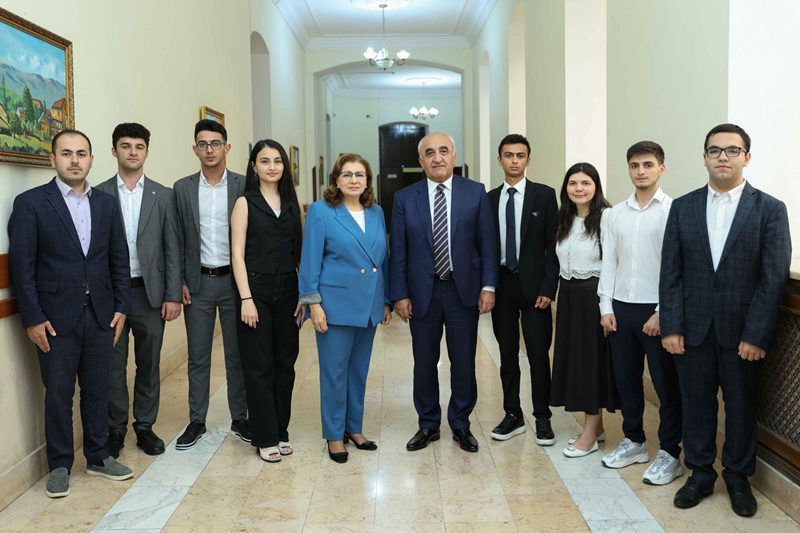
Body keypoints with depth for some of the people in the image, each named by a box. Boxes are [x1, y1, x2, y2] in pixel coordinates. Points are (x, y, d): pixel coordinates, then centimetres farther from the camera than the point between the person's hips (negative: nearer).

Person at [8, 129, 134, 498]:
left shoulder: (106, 204, 8)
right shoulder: (30, 203, -5)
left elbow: (119, 259, 9)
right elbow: (22, 267, -7)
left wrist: (121, 307, 4)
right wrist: (32, 319, -10)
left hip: (101, 315, 4)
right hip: (56, 318, -3)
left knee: (98, 389, 12)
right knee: (58, 394, 7)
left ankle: (97, 457, 28)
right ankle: (59, 465, 23)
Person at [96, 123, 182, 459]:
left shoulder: (163, 195, 4)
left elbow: (172, 249, 2)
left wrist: (173, 295, -3)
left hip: (150, 292, 1)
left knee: (149, 365, 10)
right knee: (113, 365, 8)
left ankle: (145, 426, 25)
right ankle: (115, 429, 23)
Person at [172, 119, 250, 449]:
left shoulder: (244, 186, -1)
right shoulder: (182, 188, 5)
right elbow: (177, 239, 6)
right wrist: (179, 281, 0)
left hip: (234, 280, -1)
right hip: (197, 283, 1)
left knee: (237, 355, 8)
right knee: (198, 357, 9)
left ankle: (239, 419, 21)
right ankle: (196, 421, 21)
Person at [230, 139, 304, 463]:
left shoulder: (291, 203, 10)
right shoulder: (245, 203, -1)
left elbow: (298, 251, 10)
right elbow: (237, 254, -6)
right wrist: (246, 298, -13)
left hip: (287, 290, 4)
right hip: (256, 288, -4)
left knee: (285, 362, 9)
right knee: (259, 366, 2)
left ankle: (281, 430, 23)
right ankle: (265, 437, 14)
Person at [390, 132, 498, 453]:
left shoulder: (476, 193, 1)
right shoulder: (405, 198, 2)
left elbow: (488, 243, 1)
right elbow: (398, 252, 1)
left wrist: (488, 286, -5)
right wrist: (400, 295, -4)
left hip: (464, 291, 0)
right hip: (421, 293, 1)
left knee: (463, 362, 9)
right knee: (424, 363, 10)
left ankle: (460, 424, 27)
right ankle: (428, 424, 27)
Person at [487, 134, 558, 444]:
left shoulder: (544, 195, 0)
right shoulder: (490, 198, 8)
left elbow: (552, 244, -4)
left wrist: (548, 288, -10)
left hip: (533, 285, -3)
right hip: (501, 283, 3)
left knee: (539, 355, 2)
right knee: (507, 355, 10)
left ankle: (542, 418, 16)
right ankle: (512, 416, 22)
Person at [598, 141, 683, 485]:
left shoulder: (673, 210, -6)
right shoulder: (616, 213, 9)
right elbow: (609, 262, 10)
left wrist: (662, 313, -13)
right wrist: (606, 307, 3)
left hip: (656, 309, -5)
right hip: (621, 307, 5)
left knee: (666, 385, 4)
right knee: (626, 379, 14)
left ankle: (669, 454, 18)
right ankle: (633, 442, 31)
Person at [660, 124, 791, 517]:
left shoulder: (770, 210, -2)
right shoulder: (682, 207, 4)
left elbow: (774, 278, -7)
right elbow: (670, 273, 1)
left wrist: (756, 335, -12)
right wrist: (671, 327, -5)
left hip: (742, 332, -1)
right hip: (692, 329, 2)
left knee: (741, 406, 12)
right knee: (696, 404, 10)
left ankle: (738, 478, 30)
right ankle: (700, 474, 27)